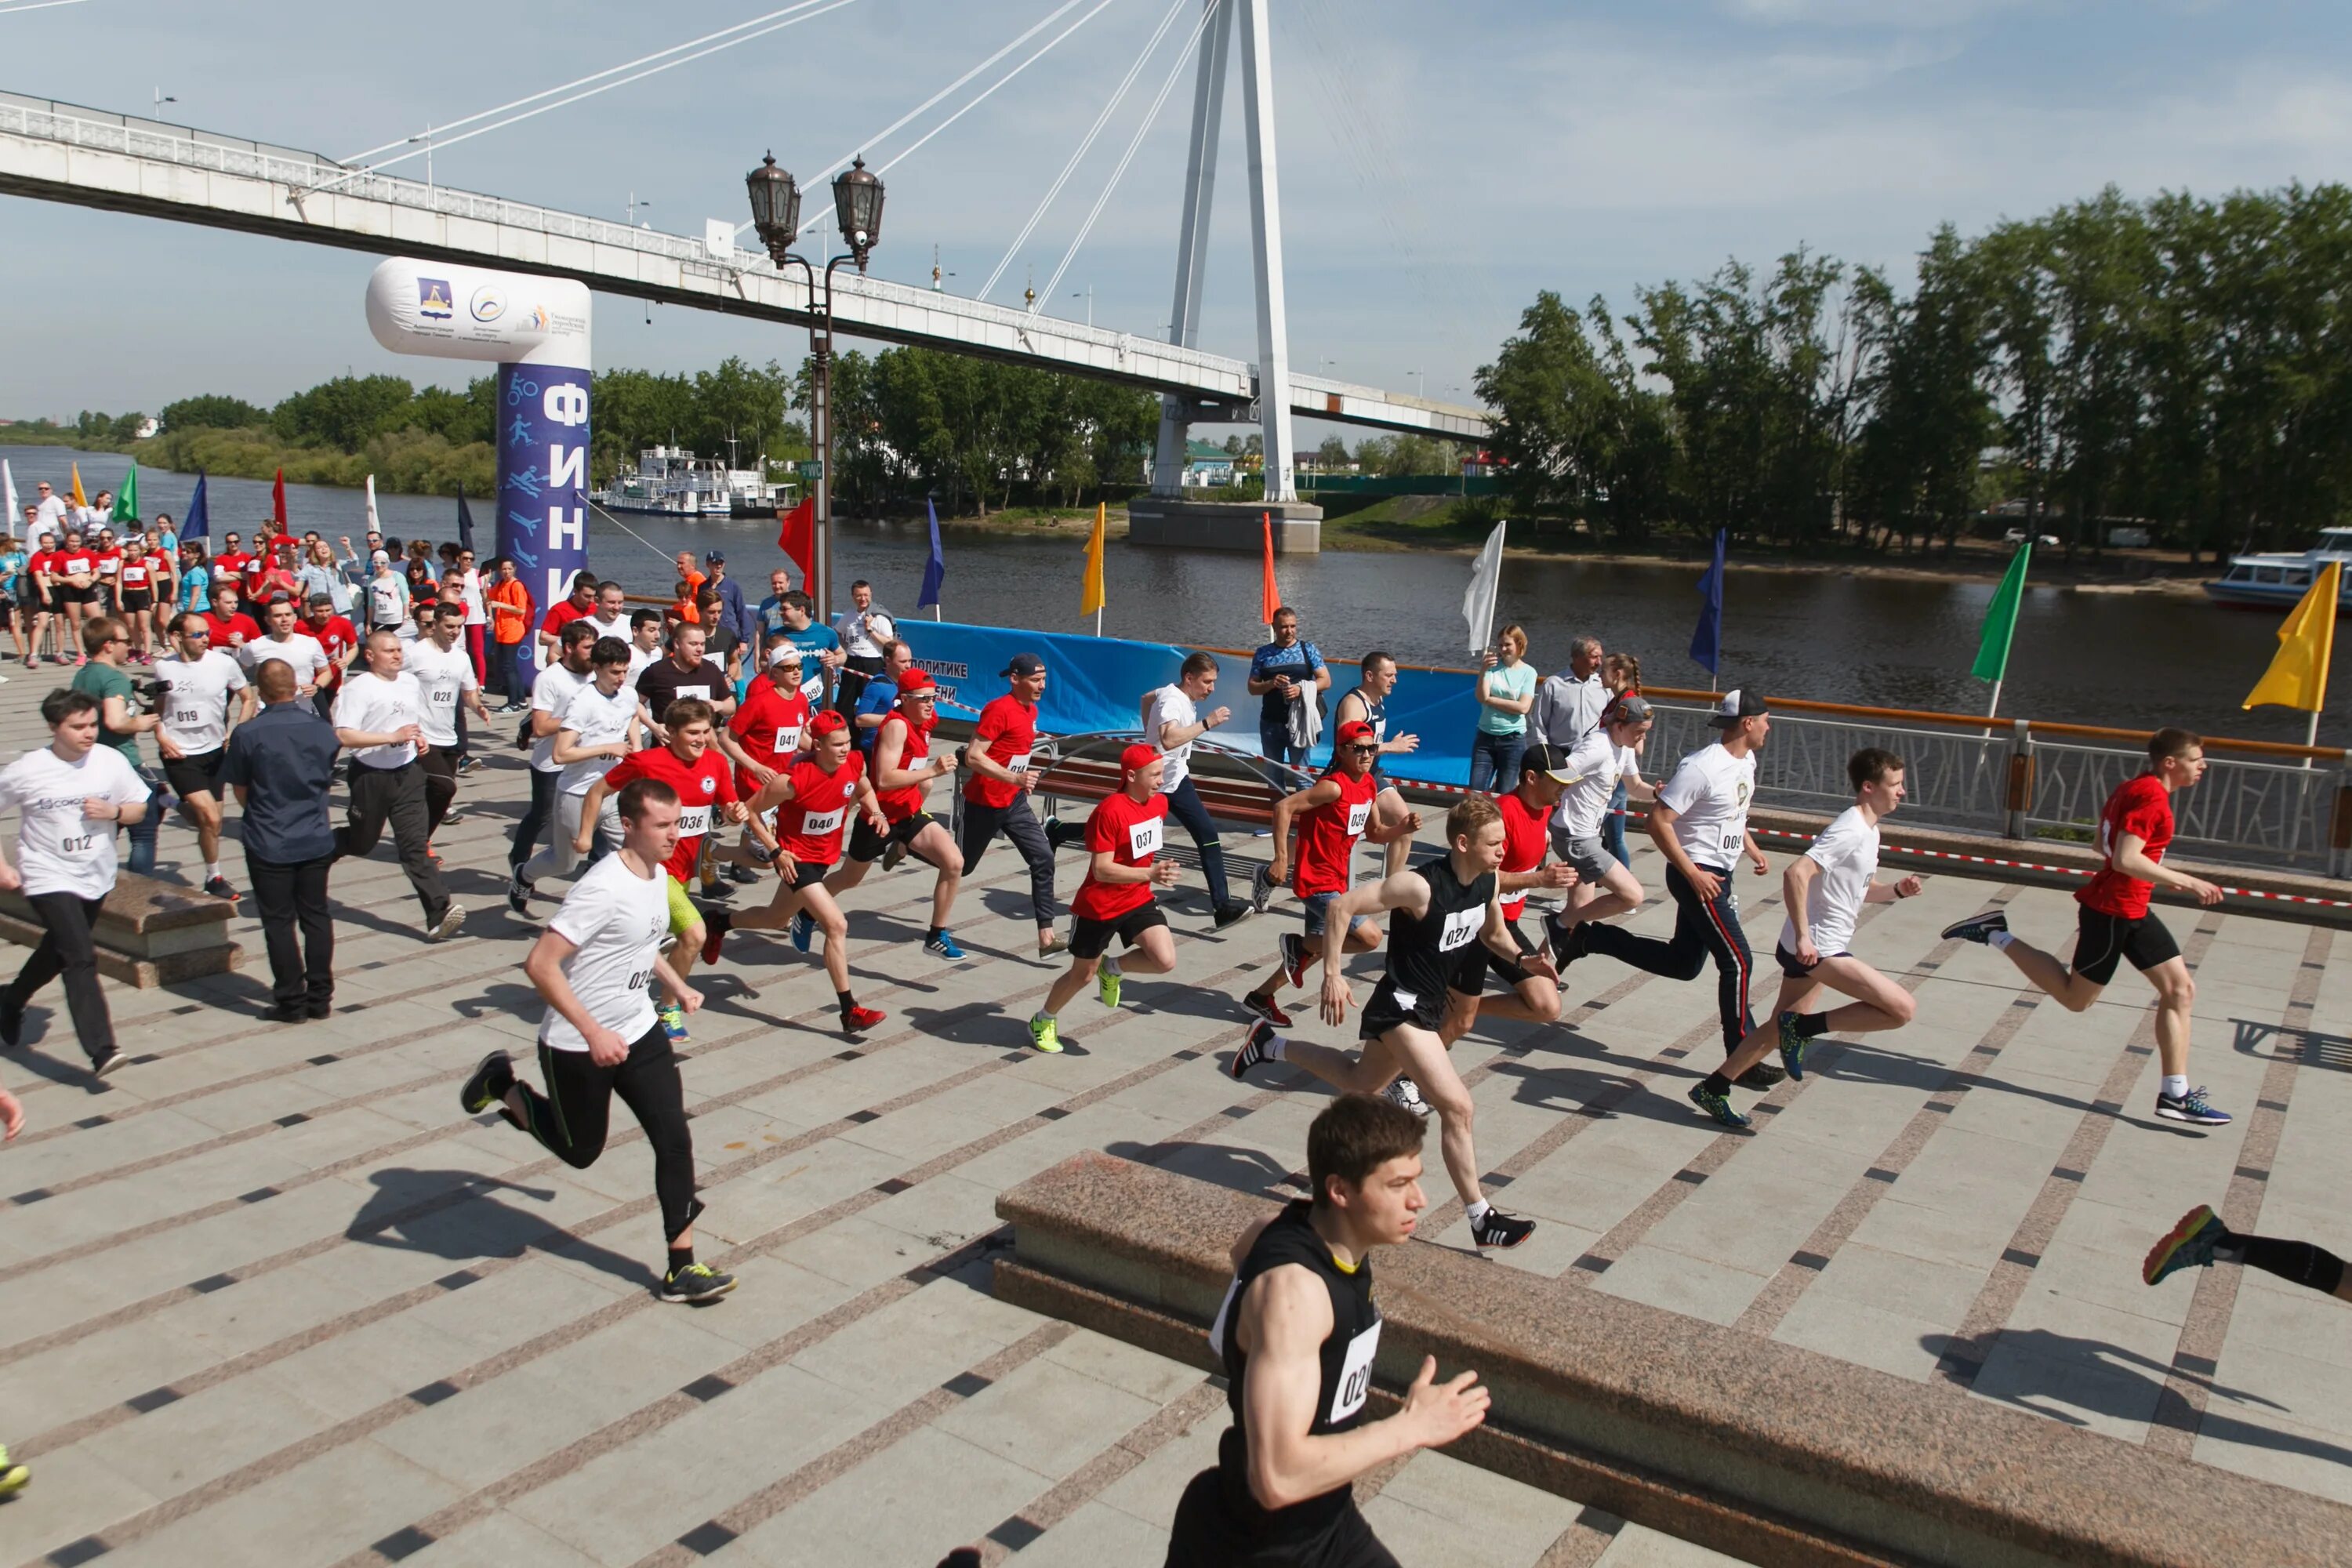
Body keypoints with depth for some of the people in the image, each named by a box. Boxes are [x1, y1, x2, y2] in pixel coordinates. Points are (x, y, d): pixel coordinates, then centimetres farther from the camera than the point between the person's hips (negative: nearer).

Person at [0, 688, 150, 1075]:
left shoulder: (111, 761, -7)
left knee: (58, 952, 24)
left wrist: (115, 812, -18)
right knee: (81, 959, -17)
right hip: (49, 879, -5)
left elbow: (139, 808, 5)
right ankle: (101, 1050, -18)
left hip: (96, 877, 5)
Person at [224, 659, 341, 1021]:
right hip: (316, 840, 3)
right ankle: (319, 998, 16)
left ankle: (291, 1001, 9)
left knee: (279, 922, 5)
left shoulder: (247, 734, -14)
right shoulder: (322, 729, -3)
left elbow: (241, 792, -4)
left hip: (269, 845, -3)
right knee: (316, 916, 12)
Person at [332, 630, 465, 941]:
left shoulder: (411, 682, 9)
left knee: (415, 845, -4)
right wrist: (393, 737, -25)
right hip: (371, 775, -4)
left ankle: (439, 914, -14)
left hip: (408, 772, 4)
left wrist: (420, 738, 8)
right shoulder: (357, 688, -11)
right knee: (361, 842, 13)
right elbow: (343, 735, -21)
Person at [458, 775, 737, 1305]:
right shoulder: (604, 888, -27)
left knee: (675, 1140, -2)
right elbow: (540, 965, -29)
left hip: (639, 1032, 7)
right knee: (580, 1150, 14)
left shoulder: (658, 875, 1)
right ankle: (503, 1087, 37)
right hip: (577, 1045, -7)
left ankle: (682, 1266, 6)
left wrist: (676, 986, 11)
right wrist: (594, 1033, -31)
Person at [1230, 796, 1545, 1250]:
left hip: (1430, 1004, 9)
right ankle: (1481, 1218, 1)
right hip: (1402, 1007, -9)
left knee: (1360, 1082, 27)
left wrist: (1521, 958, -6)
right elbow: (1341, 907, -24)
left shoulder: (1487, 880, -5)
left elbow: (1494, 934, 14)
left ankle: (1270, 1046, 42)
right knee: (1457, 1107, -13)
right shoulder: (1421, 887, -28)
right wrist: (1331, 975, -25)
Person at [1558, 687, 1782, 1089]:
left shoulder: (1747, 761, 8)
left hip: (1718, 874, 10)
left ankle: (1587, 937, 22)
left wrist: (1753, 851, 14)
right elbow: (1658, 821, -22)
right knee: (1737, 962, -8)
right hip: (1697, 874, -10)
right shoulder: (1702, 768, -21)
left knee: (1684, 963, 15)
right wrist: (1693, 873, -22)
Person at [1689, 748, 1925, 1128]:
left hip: (1817, 948, 10)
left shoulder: (1868, 830, 14)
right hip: (1816, 947, -10)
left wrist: (1897, 890, 7)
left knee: (1778, 1029, 16)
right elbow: (1795, 875, -29)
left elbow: (1862, 890, 27)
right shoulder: (1849, 831, -18)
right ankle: (1804, 1027, -6)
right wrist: (1803, 936, -30)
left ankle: (1712, 1089, 22)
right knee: (1902, 1008, -16)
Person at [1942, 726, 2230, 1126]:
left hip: (2131, 911, 10)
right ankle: (1997, 936, 8)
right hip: (2113, 911, -10)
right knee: (2075, 997, 3)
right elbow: (2125, 859, -29)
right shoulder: (2151, 796, -19)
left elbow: (2103, 845, 19)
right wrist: (2186, 882, -25)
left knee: (2180, 990, 7)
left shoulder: (2133, 788, 11)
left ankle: (2175, 1094, 8)